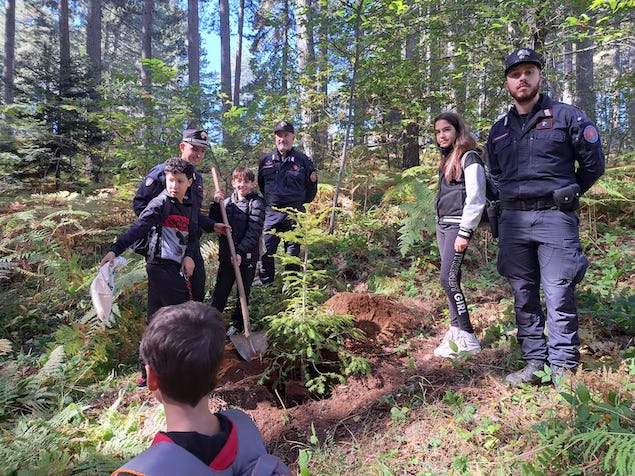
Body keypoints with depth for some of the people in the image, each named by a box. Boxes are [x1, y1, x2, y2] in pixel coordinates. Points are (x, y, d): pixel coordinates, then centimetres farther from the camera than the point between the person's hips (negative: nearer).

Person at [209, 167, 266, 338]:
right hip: (226, 255, 4)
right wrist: (216, 204, -6)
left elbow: (254, 232, -16)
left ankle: (238, 323, 27)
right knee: (220, 290, 14)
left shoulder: (256, 203, -8)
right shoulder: (227, 202, 7)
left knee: (243, 292, 11)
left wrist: (241, 251, -24)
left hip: (246, 257, -4)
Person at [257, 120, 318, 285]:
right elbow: (260, 184, 20)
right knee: (265, 250, 2)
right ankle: (265, 283, 19)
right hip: (271, 213, 2)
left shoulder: (303, 160, -2)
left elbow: (312, 185, 7)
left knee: (293, 251, 8)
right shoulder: (266, 160, 6)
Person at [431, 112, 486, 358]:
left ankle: (467, 338, -6)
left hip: (457, 225, -8)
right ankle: (456, 329, 13)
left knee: (448, 278, -14)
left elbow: (475, 198, -14)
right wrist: (440, 225, 15)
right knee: (451, 278, 7)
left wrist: (465, 233, -18)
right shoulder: (448, 159, 19)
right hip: (442, 225, 9)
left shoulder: (469, 157, -7)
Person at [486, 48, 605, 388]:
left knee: (558, 296, -6)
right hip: (513, 221, 5)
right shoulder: (499, 130, 16)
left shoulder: (566, 116, 3)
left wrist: (565, 195, 13)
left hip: (554, 218, -4)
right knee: (523, 297, 7)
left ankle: (562, 369, 6)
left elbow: (593, 162, 7)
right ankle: (534, 363, 17)